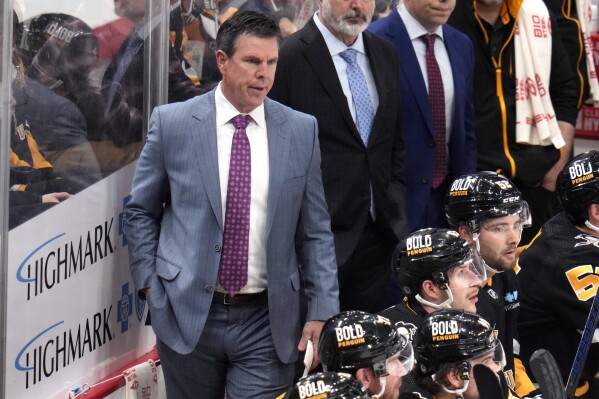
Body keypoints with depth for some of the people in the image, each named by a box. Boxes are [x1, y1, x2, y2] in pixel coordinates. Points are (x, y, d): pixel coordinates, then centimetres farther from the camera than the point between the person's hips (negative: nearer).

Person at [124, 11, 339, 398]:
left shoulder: (301, 130, 2)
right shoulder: (172, 122, -2)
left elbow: (315, 230, 5)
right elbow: (140, 211, 8)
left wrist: (322, 310, 1)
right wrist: (150, 282, 0)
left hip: (267, 320, 0)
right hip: (188, 313, 0)